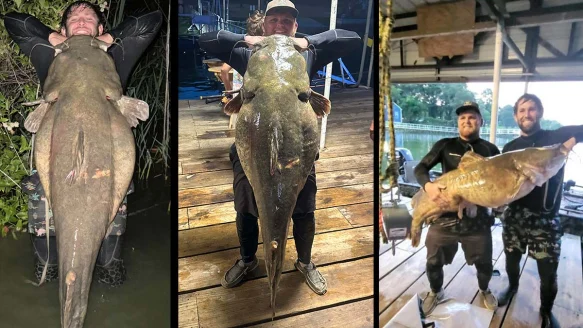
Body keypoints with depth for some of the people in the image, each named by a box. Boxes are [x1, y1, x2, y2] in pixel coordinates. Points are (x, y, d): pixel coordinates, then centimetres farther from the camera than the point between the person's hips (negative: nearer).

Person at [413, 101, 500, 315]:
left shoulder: (490, 150, 6)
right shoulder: (445, 145, 2)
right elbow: (420, 168, -2)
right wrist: (428, 185, -23)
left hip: (478, 218, 1)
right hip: (444, 216, 0)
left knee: (484, 263, 15)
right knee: (433, 262, 10)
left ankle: (484, 290, 49)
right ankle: (436, 292, 40)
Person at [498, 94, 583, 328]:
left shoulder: (559, 136, -4)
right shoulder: (510, 148, 6)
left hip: (545, 219, -3)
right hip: (514, 216, 3)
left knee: (548, 275, 2)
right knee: (511, 260, 20)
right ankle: (512, 286, 51)